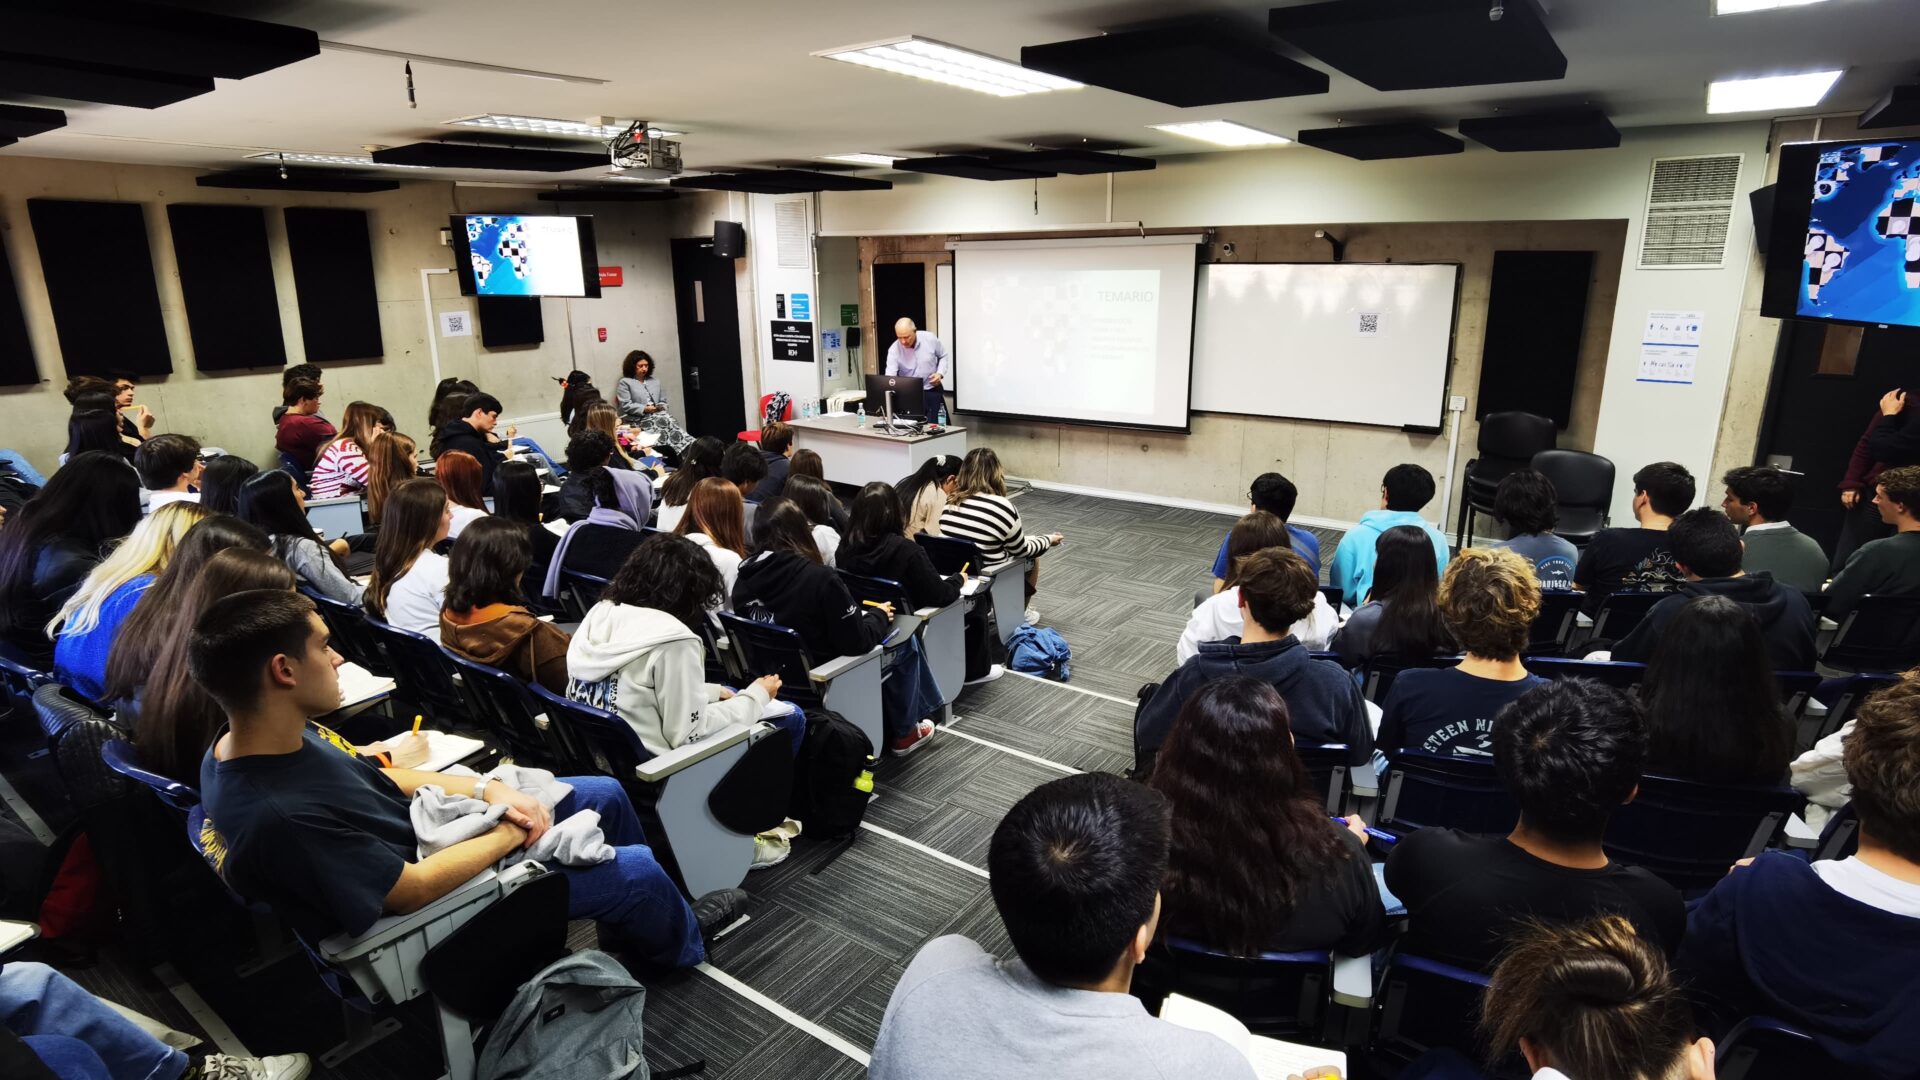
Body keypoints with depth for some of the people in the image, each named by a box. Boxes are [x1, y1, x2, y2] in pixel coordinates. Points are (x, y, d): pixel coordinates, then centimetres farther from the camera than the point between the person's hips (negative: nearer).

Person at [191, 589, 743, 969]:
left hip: (421, 831, 8)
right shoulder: (278, 817, -38)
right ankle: (680, 947, 31)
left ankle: (643, 919, 37)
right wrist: (512, 833, -15)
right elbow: (413, 890, -29)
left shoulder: (262, 737, -10)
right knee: (637, 868, -4)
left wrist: (490, 789, -7)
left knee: (606, 795, 12)